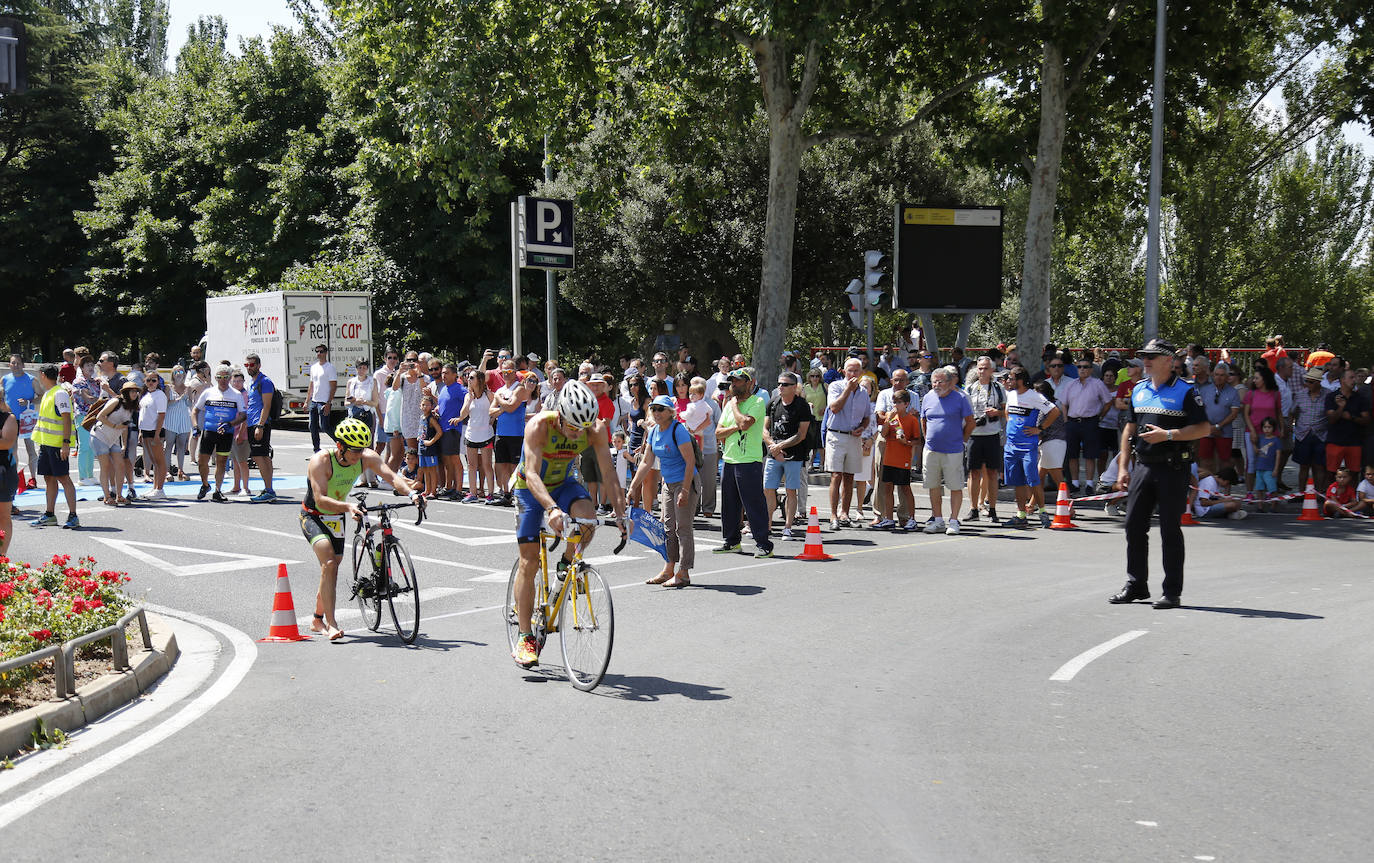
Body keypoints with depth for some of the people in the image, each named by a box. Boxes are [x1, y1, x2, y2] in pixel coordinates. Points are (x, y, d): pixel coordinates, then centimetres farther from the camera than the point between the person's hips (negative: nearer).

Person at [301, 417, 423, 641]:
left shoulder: (367, 457, -16)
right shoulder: (321, 461, -29)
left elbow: (391, 476, -27)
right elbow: (320, 499, -37)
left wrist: (412, 493, -45)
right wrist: (348, 506, -53)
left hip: (336, 518, 6)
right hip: (313, 516, -6)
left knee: (332, 568, 13)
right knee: (329, 562, -26)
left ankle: (318, 620, 35)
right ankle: (331, 624, -27)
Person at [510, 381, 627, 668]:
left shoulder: (596, 429, -23)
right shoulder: (539, 426, -33)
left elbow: (608, 473, -20)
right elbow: (532, 474, -41)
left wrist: (621, 514, -32)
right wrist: (552, 509, -56)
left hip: (563, 483, 3)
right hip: (531, 488, -3)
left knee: (588, 517, -30)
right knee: (529, 560, -7)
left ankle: (567, 564, 1)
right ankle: (524, 636, 1)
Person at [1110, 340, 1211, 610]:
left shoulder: (1185, 391, -5)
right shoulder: (1138, 390, 14)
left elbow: (1204, 427, -9)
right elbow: (1129, 428, 17)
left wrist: (1168, 435, -19)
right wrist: (1122, 468, 11)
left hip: (1173, 468, -6)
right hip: (1142, 466, 6)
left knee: (1170, 530, -1)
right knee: (1134, 526, 6)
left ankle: (1172, 591, 6)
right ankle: (1136, 585, 18)